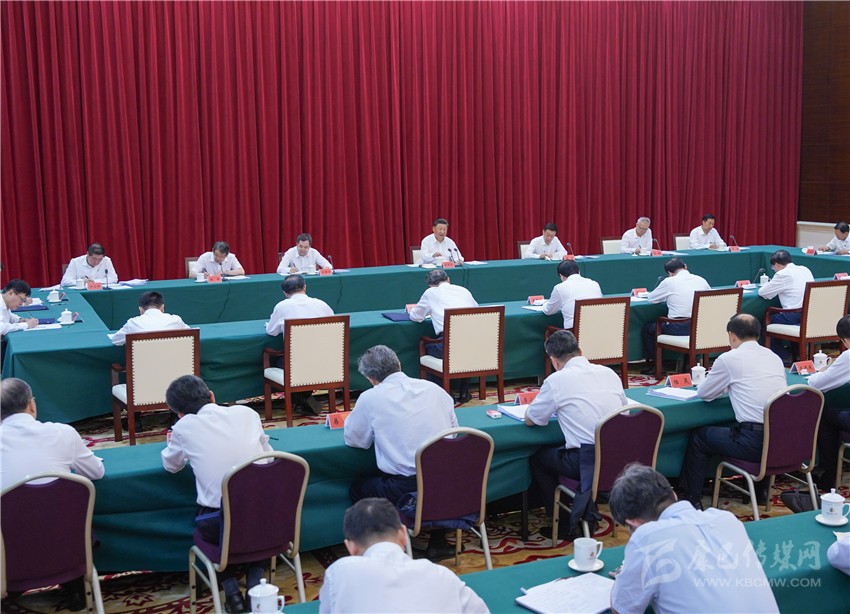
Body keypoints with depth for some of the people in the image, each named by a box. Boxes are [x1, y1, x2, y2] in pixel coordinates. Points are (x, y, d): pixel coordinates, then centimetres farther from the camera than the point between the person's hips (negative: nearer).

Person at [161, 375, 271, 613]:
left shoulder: (184, 427, 1)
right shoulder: (247, 413, 6)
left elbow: (171, 466, 20)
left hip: (219, 526, -1)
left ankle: (231, 589, 15)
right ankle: (255, 580, 19)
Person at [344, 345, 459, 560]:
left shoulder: (370, 398, -3)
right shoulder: (433, 388, 8)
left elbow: (353, 440, 9)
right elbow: (454, 429, 17)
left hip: (406, 488, -4)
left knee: (357, 490, 23)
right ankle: (437, 542, 35)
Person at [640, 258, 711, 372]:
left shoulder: (669, 282, -4)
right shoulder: (701, 280, 7)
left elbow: (650, 298, 7)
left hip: (678, 328, -5)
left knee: (647, 330, 17)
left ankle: (653, 364, 18)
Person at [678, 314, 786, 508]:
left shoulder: (729, 358, -3)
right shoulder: (774, 357, 14)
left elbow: (703, 393, 9)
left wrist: (723, 385, 29)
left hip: (754, 441, -6)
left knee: (699, 436, 16)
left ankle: (690, 497, 22)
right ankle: (760, 491, 42)